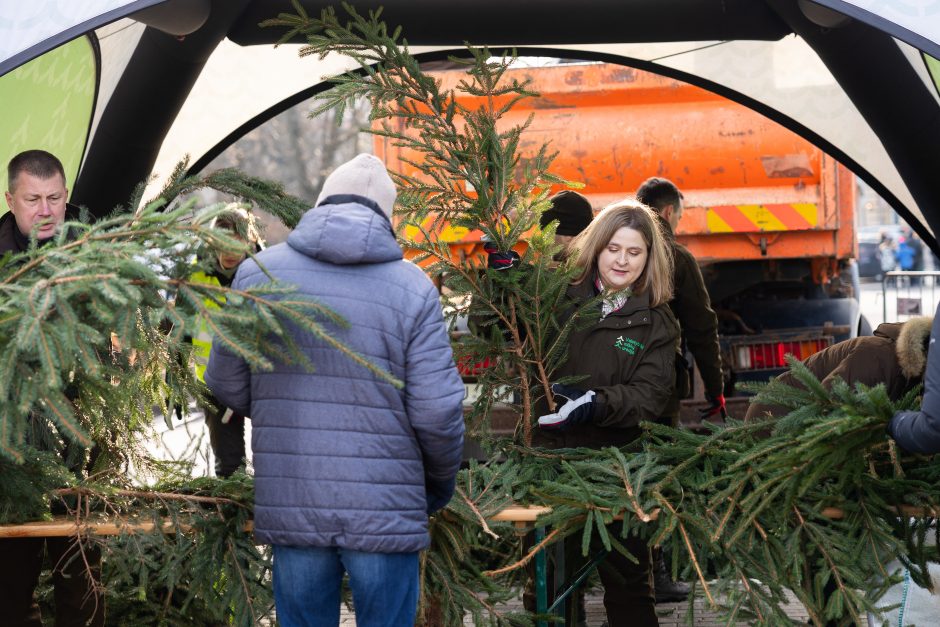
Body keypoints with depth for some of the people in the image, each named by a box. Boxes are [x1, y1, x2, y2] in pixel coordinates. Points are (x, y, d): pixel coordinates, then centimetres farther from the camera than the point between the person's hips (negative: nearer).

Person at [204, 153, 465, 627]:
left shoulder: (257, 273, 1)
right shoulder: (413, 287, -5)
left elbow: (227, 385, 7)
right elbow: (438, 411, -8)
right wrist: (440, 483, 12)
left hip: (290, 508, 2)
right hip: (386, 514, -2)